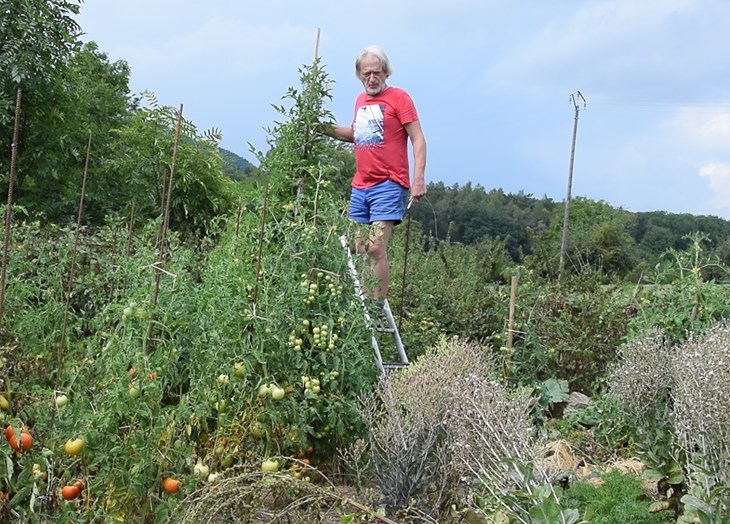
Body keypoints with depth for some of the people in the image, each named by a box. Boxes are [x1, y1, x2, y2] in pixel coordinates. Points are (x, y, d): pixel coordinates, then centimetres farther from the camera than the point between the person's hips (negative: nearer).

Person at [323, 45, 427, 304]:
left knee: (376, 249, -14)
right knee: (359, 251, 5)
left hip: (388, 186, -7)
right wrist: (328, 129, 17)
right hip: (360, 187, 7)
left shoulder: (398, 97, -3)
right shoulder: (360, 100, 17)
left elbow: (418, 139, -7)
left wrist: (418, 180, -18)